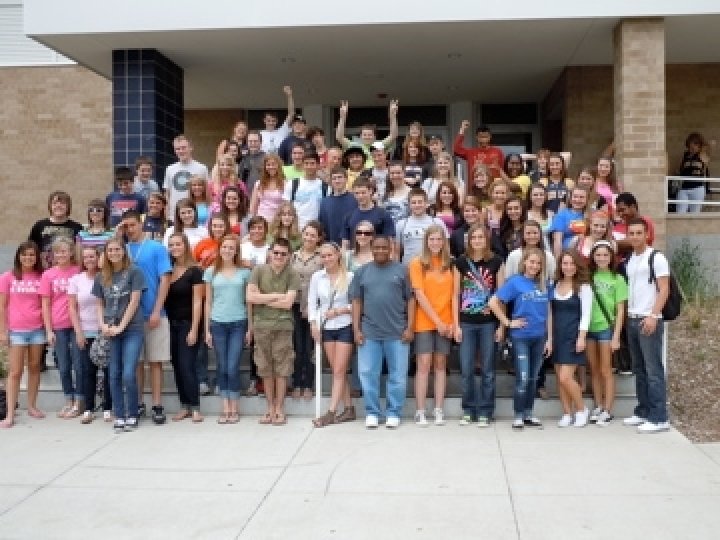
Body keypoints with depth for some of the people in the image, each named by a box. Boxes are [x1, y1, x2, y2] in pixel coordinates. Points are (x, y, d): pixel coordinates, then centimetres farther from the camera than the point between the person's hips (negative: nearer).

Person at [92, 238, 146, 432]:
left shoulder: (134, 272, -1)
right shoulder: (101, 277, 11)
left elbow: (134, 301, -6)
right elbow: (100, 304, 15)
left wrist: (121, 326, -10)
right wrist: (103, 325, -2)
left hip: (132, 329, -4)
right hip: (110, 331, 4)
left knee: (129, 374, -10)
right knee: (114, 375, 5)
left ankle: (132, 416, 4)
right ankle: (119, 416, 14)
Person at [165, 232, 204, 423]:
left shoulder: (194, 271, -6)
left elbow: (197, 302, -9)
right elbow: (164, 298, 9)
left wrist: (194, 329, -14)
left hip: (187, 324, -5)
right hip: (171, 324, 5)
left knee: (187, 366, -8)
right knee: (177, 366, 7)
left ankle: (195, 408, -1)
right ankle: (184, 406, 15)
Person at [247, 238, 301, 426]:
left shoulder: (292, 275, -2)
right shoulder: (259, 271, 2)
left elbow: (287, 303, -12)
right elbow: (249, 297, -7)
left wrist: (261, 299, -7)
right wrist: (274, 296, -9)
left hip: (283, 326, -2)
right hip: (261, 325, 2)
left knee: (281, 369, 2)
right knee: (265, 369, 8)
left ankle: (279, 409, 13)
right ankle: (270, 408, 19)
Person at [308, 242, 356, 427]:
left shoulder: (349, 277, -9)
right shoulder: (317, 277, 2)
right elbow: (312, 302, 5)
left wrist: (339, 311, -14)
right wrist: (314, 323, -5)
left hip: (345, 327, -4)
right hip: (326, 328, 4)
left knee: (339, 371, -3)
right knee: (337, 371, 9)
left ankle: (331, 412, -1)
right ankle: (349, 409, 19)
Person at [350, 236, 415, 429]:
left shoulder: (401, 270, 4)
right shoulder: (362, 271, 8)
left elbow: (410, 300, 3)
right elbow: (357, 302, 7)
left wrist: (410, 327, -4)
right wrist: (356, 329, 0)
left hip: (397, 333, -1)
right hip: (369, 333, 1)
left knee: (397, 375, 4)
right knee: (368, 374, 4)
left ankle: (393, 413, 16)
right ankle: (371, 412, 16)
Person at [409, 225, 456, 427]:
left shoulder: (450, 264, 7)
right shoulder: (417, 263, -3)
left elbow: (454, 295, 5)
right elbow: (420, 295, -8)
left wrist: (454, 322, -4)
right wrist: (437, 321, -11)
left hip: (445, 323, 3)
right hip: (424, 322, -3)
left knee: (440, 364, 6)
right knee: (424, 364, -4)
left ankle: (439, 410, 9)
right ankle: (420, 412, -1)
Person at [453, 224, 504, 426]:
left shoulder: (496, 262, 0)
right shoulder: (460, 262, 2)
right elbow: (456, 295, 4)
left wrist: (502, 325, -3)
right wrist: (456, 324, -1)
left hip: (489, 323, -1)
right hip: (466, 323, 1)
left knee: (487, 370, 5)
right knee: (466, 370, 4)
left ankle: (485, 412, 15)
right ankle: (468, 410, 17)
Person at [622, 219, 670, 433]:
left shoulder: (656, 258, -6)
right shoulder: (629, 260, 15)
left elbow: (664, 290, -11)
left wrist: (653, 315, -19)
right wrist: (627, 314, 7)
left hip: (649, 320, -7)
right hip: (632, 319, 7)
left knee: (653, 370, -6)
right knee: (639, 369, 11)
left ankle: (659, 418, -3)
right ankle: (643, 412, 19)